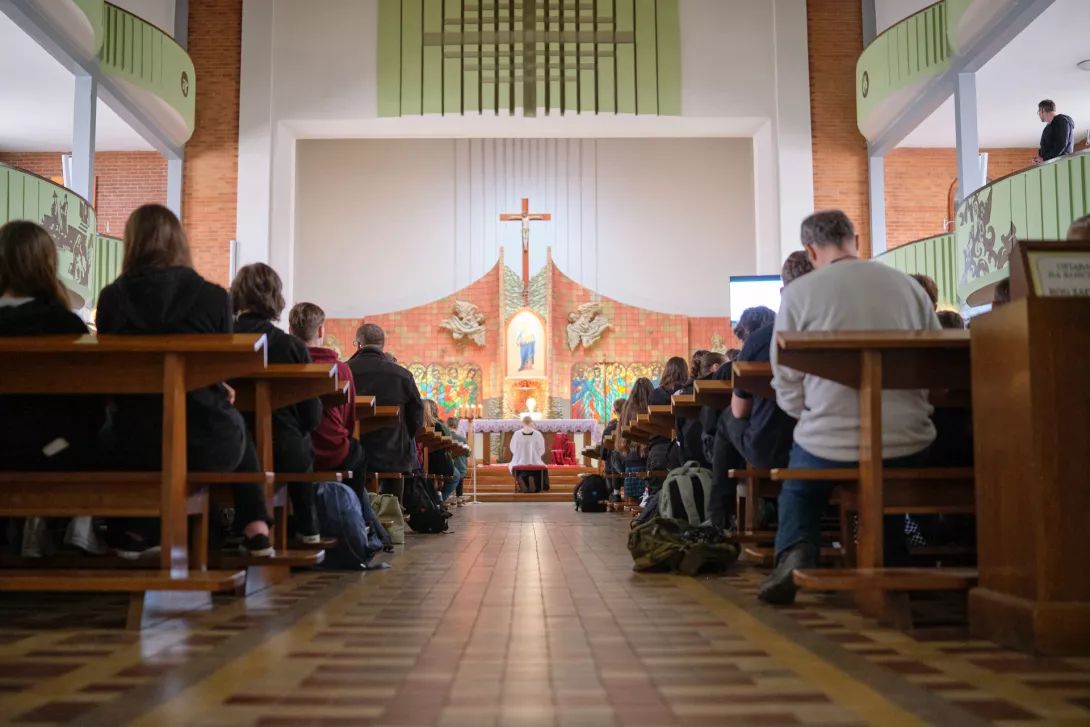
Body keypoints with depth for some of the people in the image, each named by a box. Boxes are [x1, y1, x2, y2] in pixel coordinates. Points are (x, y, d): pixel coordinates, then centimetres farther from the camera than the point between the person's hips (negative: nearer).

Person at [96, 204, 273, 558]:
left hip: (136, 446, 2)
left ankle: (136, 528, 35)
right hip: (207, 443, -1)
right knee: (238, 428, 34)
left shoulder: (112, 297, -5)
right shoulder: (214, 297, -9)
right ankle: (256, 530, 25)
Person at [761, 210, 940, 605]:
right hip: (908, 445, 3)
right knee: (888, 480, 37)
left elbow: (788, 386, -1)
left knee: (799, 486, 29)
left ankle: (795, 555, 3)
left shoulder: (798, 293, -4)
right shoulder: (909, 285, 4)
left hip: (831, 445, -2)